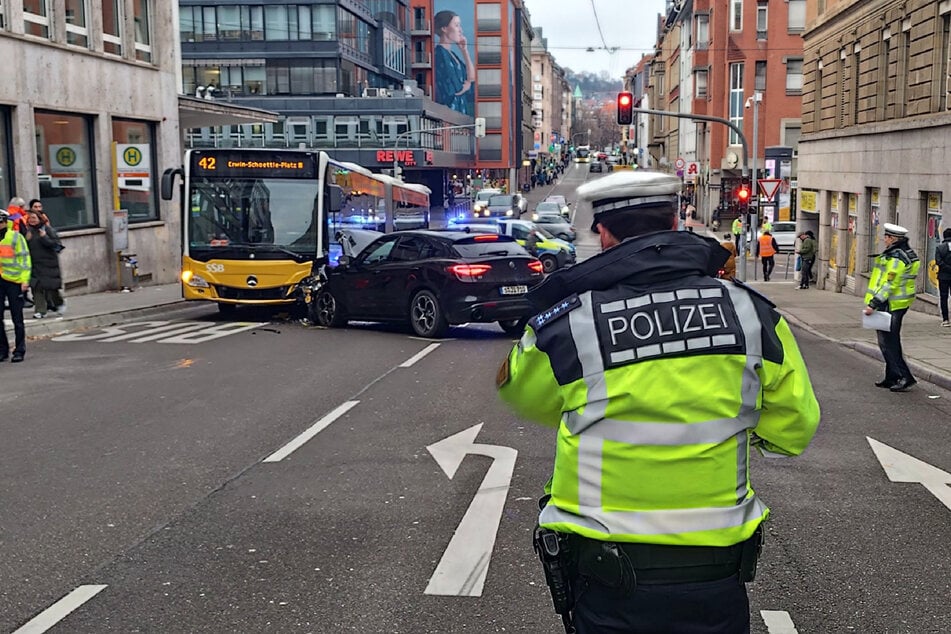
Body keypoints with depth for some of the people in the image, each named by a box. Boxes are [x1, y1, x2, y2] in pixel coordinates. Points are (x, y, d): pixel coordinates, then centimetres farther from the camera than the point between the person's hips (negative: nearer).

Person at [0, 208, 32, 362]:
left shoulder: (16, 237, -2)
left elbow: (25, 258, -4)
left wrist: (25, 279, -12)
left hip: (14, 281, -4)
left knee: (17, 318, 3)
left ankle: (19, 350, 10)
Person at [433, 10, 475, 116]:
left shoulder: (451, 54, 19)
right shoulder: (440, 53, -11)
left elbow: (472, 77, 13)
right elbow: (453, 90, -17)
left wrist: (464, 51, 9)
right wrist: (467, 84, 6)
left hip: (461, 109, 9)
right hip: (448, 110, -9)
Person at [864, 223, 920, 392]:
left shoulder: (896, 258, -19)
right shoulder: (909, 254, 13)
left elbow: (889, 284, -23)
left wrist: (873, 304, -22)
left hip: (890, 305, -10)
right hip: (901, 304, 10)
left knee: (887, 342, -6)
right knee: (892, 341, 15)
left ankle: (904, 377, -8)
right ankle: (892, 377, 22)